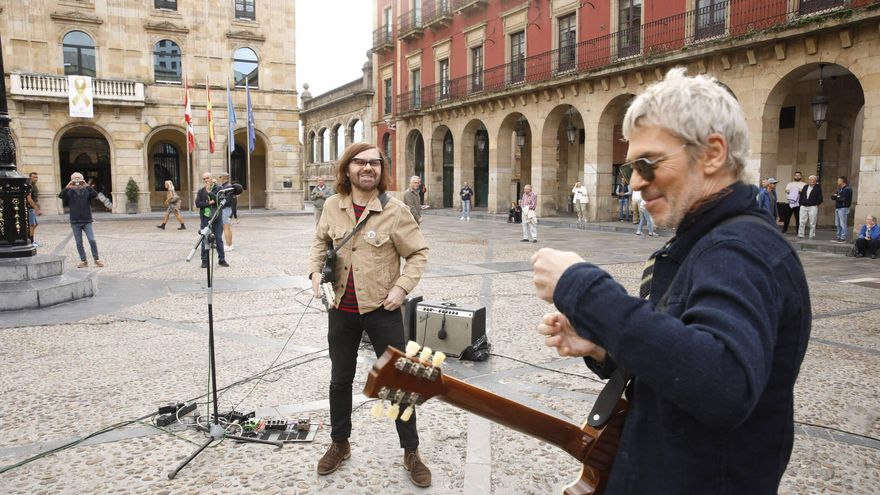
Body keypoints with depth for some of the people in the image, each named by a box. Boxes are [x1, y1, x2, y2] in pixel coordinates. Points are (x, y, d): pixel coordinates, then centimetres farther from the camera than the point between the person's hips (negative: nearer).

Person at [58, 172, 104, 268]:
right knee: (79, 242, 5)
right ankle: (84, 261, 13)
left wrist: (87, 186, -28)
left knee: (92, 240, -7)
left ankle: (97, 259, 3)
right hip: (75, 222, 1)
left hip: (87, 221, -1)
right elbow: (61, 195, -14)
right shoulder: (69, 192, 4)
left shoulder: (86, 191, 3)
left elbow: (95, 194, -16)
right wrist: (68, 187, -28)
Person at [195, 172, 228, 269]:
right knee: (205, 240, 2)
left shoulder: (218, 189, 2)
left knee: (219, 239, 4)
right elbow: (197, 204, -2)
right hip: (205, 218, 1)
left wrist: (209, 192, -14)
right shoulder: (201, 191, 7)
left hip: (217, 217, -1)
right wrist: (209, 203, -12)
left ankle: (222, 259, 12)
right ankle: (204, 261, 8)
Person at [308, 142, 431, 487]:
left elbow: (419, 253, -6)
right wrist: (316, 270, -1)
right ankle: (340, 444, 39)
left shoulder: (395, 211, -12)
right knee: (340, 379, 17)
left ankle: (411, 453, 24)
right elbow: (321, 241, 15)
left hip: (381, 308, -3)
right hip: (341, 309, 4)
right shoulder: (332, 206, -1)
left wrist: (402, 287, -18)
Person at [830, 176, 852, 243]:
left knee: (843, 224, -8)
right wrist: (836, 196, -8)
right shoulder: (839, 189, 19)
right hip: (837, 208, 9)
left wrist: (836, 197, -1)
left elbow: (842, 199, -18)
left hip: (843, 208, -9)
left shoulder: (848, 189, -9)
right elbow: (832, 197, 12)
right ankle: (838, 237, 18)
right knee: (838, 224, 12)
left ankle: (843, 238, -6)